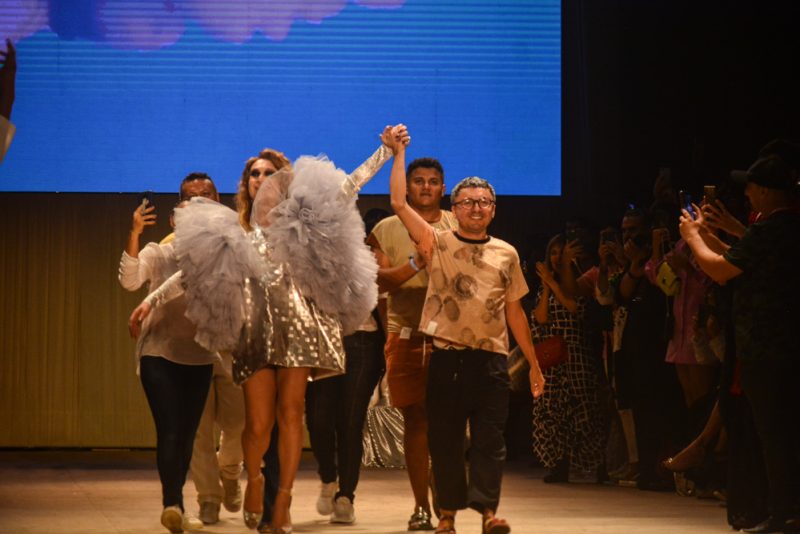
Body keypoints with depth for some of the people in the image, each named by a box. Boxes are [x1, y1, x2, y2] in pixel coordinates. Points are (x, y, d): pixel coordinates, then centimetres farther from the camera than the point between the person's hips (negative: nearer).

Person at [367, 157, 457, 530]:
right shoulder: (387, 230, 8)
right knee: (415, 419, 3)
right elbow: (380, 279, -3)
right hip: (405, 336, 0)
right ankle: (421, 505, 10)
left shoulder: (457, 227, 10)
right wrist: (417, 263, -18)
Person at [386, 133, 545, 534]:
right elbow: (399, 203, -4)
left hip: (491, 357, 1)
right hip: (447, 355, -1)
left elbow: (514, 312, 16)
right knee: (445, 438, 4)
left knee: (490, 437, -5)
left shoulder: (506, 254, 12)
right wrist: (399, 154, -3)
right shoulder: (438, 243, 5)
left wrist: (533, 363, 15)